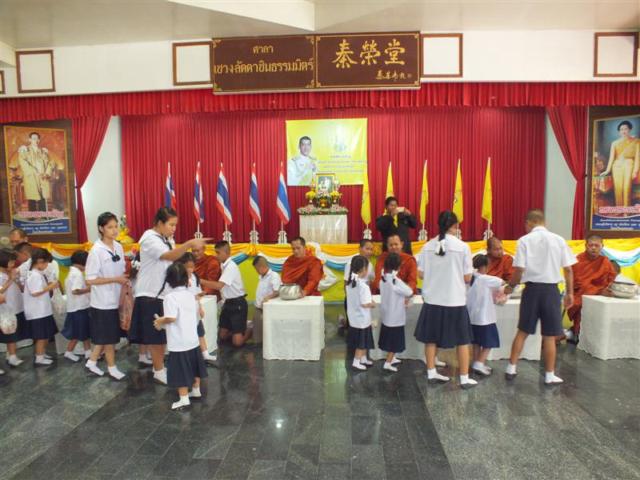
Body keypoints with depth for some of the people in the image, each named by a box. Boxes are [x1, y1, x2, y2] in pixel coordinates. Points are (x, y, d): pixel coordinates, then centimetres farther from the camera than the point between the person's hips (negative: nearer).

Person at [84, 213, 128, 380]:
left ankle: (91, 362, 33)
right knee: (108, 337, 7)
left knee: (110, 336, 16)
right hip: (103, 302, -7)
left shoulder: (118, 247, 4)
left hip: (116, 299, 7)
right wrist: (115, 279, -20)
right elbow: (90, 280, -17)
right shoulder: (96, 251, -16)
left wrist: (125, 281, -3)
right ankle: (112, 367, 23)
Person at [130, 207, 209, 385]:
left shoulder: (168, 239, 9)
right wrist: (190, 243, -42)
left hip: (164, 293, 8)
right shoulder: (149, 239, -16)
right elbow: (169, 256, -32)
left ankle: (160, 367, 26)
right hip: (149, 294, -8)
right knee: (155, 335, 1)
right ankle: (159, 371, 12)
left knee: (163, 334, 14)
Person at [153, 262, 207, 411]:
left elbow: (171, 318, -27)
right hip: (193, 339, 7)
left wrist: (160, 322, -6)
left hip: (179, 343, -7)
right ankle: (196, 390, 35)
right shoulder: (190, 295, 5)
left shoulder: (170, 297, -18)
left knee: (181, 370, 2)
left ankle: (184, 399, 8)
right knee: (194, 366, 20)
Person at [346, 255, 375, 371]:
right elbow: (365, 304, -25)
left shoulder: (350, 283, 0)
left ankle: (363, 359, 34)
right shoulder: (363, 285, -25)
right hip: (362, 319, -8)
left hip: (354, 318, 8)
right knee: (362, 342, 8)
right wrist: (372, 304, -7)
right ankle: (356, 362, 16)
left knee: (361, 342, 22)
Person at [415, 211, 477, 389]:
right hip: (455, 301, -3)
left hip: (432, 300, 3)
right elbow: (467, 278, -8)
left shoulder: (427, 247, -2)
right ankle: (464, 378, 16)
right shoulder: (462, 247, -11)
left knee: (431, 338, 14)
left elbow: (421, 274, 3)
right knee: (462, 341, 10)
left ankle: (431, 373, 22)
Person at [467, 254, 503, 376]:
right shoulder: (486, 279, -15)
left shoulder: (471, 278, 4)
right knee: (489, 342, 3)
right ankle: (479, 364, -2)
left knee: (477, 342, 15)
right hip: (484, 317, -7)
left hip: (473, 317, 7)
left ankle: (477, 363, 21)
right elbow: (501, 282, -3)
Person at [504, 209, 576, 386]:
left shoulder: (525, 240, -4)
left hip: (532, 288, 0)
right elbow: (568, 270, 2)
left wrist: (510, 286, 8)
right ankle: (550, 375, 16)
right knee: (549, 336, 9)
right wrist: (570, 293, 11)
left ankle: (511, 369, 18)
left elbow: (519, 270, -8)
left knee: (522, 331, 12)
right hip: (551, 289, 1)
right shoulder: (558, 239, 2)